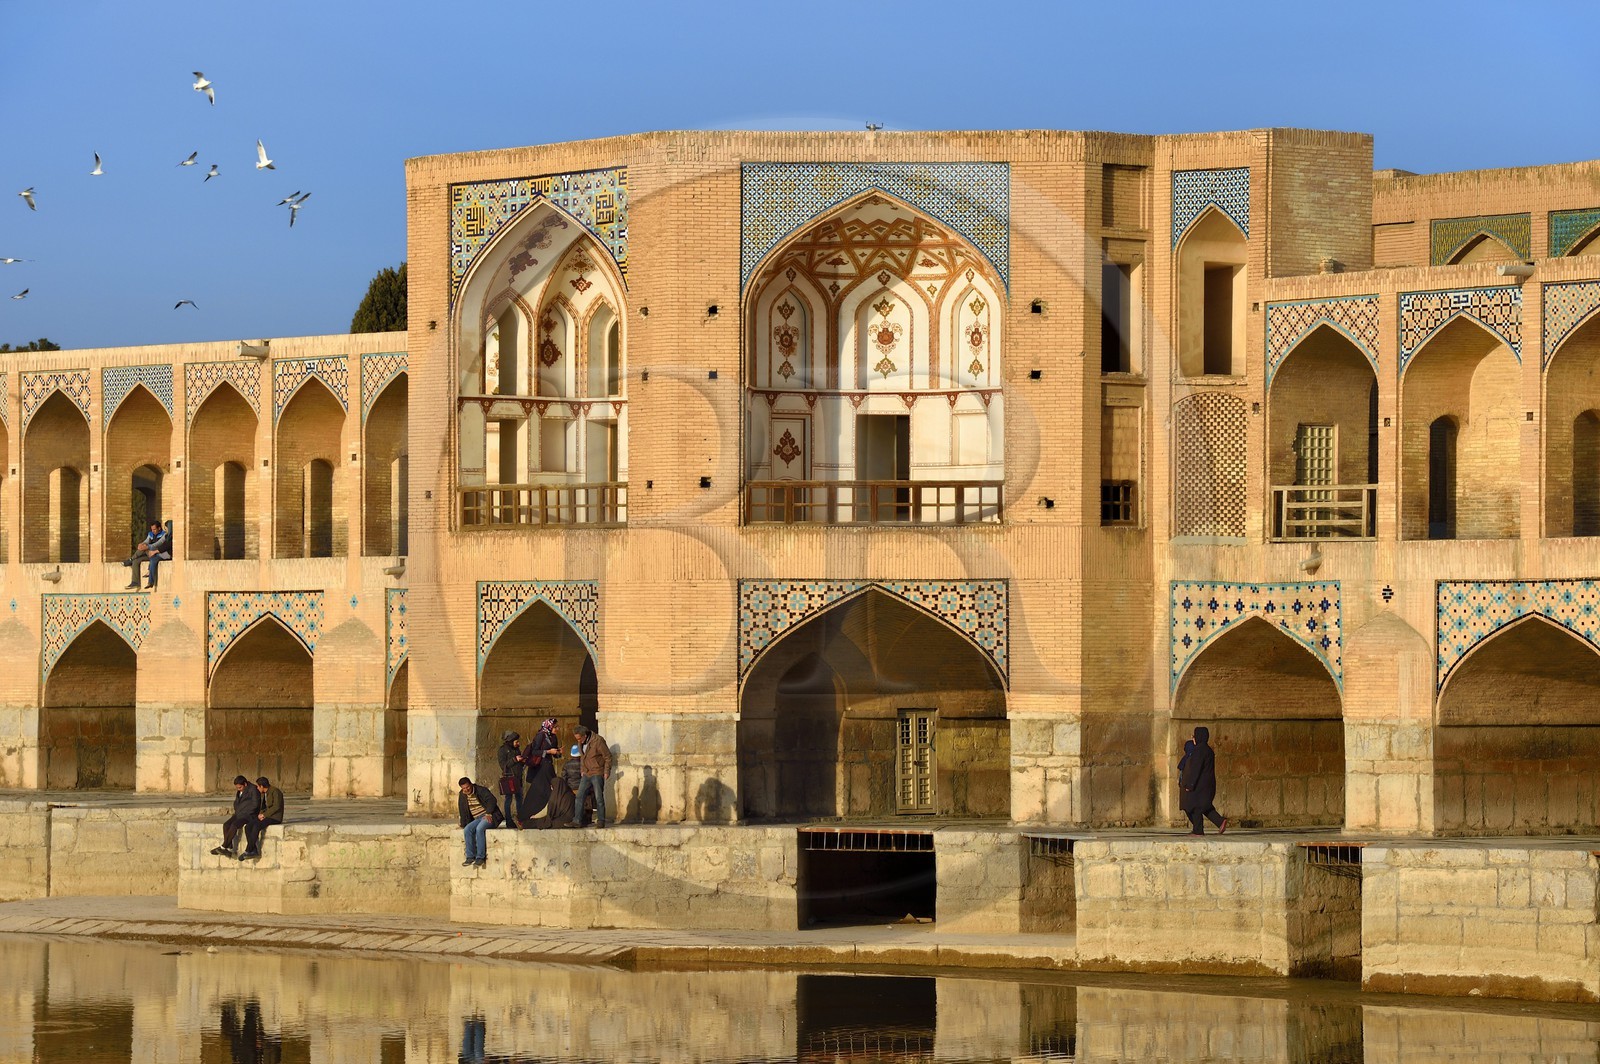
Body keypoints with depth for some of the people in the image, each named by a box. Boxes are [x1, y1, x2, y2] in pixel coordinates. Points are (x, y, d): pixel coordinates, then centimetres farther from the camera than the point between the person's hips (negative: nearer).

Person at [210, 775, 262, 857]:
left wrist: (243, 813, -14)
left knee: (234, 825, -30)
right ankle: (229, 849, -21)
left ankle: (223, 847, -25)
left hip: (249, 815, -8)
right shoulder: (239, 792, 17)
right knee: (226, 825, -17)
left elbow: (255, 804, -14)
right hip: (239, 814, 8)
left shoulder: (253, 790, -8)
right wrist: (236, 812, 7)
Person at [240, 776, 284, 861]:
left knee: (256, 827, -33)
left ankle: (248, 851, -25)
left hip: (275, 817, -9)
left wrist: (264, 815, -18)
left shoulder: (275, 792, -12)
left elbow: (276, 806, -21)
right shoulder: (263, 794, 15)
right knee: (248, 827, -15)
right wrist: (260, 814, -2)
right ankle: (254, 851, -19)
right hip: (266, 816, 9)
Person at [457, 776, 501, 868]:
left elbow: (491, 800, -20)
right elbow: (462, 811, 19)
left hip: (489, 817, -6)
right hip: (477, 819, 6)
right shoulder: (462, 795, 10)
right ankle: (470, 857, -19)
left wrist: (488, 813, -31)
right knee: (467, 830, -23)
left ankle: (480, 857, -32)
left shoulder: (481, 790, -9)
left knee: (479, 828, -34)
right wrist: (463, 824, 15)